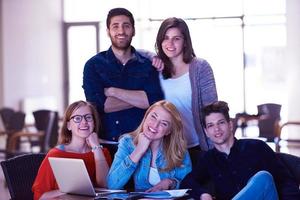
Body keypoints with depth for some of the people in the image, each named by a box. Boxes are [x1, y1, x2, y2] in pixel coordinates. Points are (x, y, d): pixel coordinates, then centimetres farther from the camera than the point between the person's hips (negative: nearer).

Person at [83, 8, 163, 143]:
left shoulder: (147, 65, 7)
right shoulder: (93, 65, 4)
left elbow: (155, 100, -8)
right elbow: (98, 104, -8)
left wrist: (112, 91, -9)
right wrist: (139, 99, -6)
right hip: (104, 141, -1)